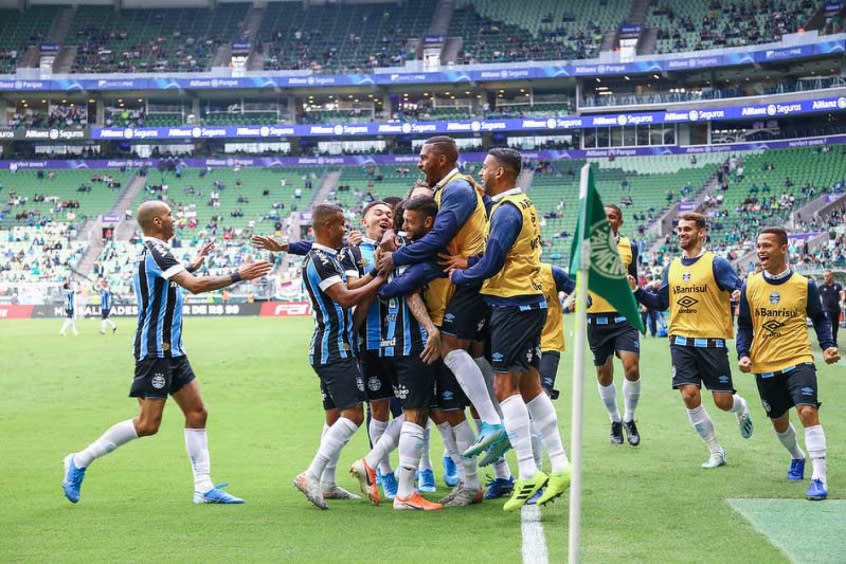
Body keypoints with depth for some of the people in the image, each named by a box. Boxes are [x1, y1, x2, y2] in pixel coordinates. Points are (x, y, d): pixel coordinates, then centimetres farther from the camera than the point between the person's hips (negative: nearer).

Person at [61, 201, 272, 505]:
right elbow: (195, 285, -26)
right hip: (154, 350, -10)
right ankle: (80, 461, 1)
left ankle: (204, 487, 5)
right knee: (148, 424, -9)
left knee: (197, 412, 5)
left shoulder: (151, 251, 15)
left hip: (171, 349, 10)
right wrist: (237, 276, -20)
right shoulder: (155, 251, -16)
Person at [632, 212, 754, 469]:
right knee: (689, 396, -8)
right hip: (681, 341, 4)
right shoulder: (672, 267, 11)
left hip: (712, 341, -4)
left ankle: (741, 408, 38)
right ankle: (716, 452, 7)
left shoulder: (716, 263, -5)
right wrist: (636, 290, 3)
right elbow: (661, 302, 17)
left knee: (723, 401, -1)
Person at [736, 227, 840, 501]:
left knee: (808, 412, -22)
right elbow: (744, 326, 8)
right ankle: (797, 457, 49)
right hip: (764, 366, 3)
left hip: (798, 360, -3)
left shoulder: (805, 285, -5)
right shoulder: (750, 286, 0)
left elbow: (819, 319, 8)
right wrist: (743, 354, -7)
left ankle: (819, 478, -18)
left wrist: (828, 346, -8)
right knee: (779, 422, 17)